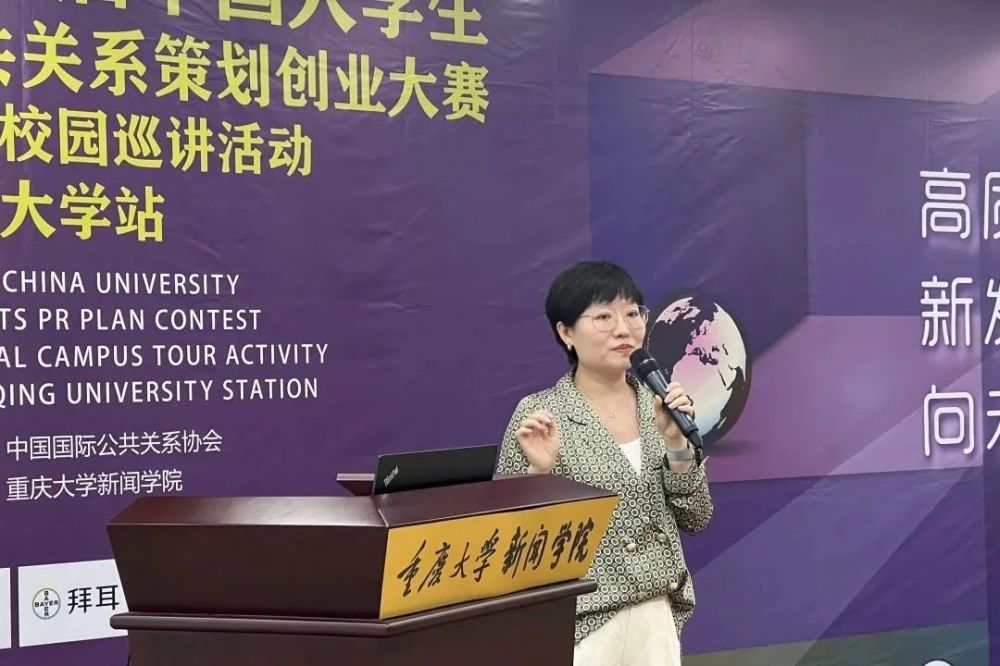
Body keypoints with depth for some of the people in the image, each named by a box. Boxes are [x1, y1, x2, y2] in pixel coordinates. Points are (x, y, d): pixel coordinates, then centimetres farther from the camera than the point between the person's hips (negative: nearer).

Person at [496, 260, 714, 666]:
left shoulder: (659, 403, 2)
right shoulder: (539, 415, -10)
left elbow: (695, 519, 2)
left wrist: (676, 442, -11)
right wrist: (540, 471, -23)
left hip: (659, 615, 4)